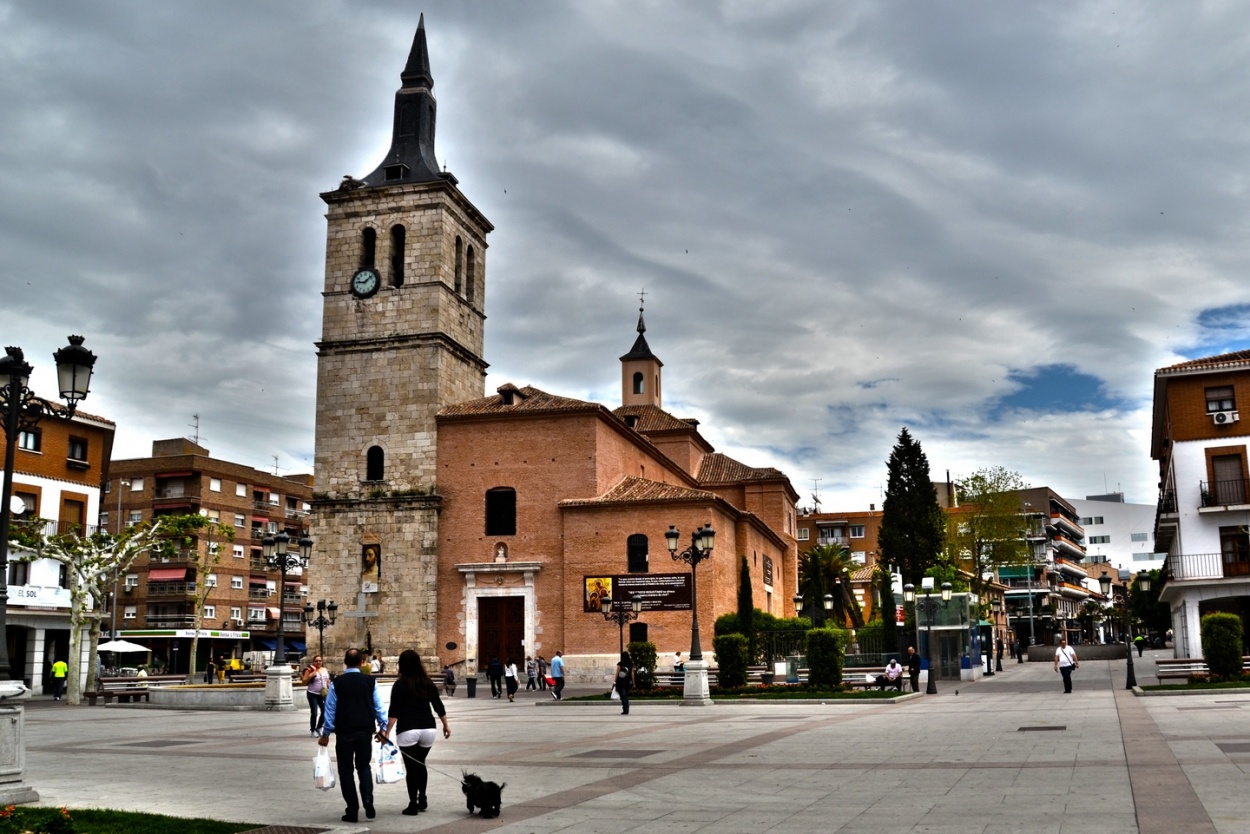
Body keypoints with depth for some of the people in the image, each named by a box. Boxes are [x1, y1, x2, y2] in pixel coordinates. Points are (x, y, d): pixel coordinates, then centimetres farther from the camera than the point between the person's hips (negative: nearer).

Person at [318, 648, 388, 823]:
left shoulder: (336, 683, -3)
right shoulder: (370, 681, 0)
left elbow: (330, 709, -1)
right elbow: (379, 706, 2)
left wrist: (326, 733, 7)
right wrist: (383, 727, 12)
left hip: (344, 732, -2)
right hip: (366, 731, 2)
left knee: (346, 770, 8)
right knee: (364, 766, 17)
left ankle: (352, 811, 6)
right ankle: (368, 801, -4)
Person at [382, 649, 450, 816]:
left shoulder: (400, 685, -5)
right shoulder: (428, 683, 7)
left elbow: (394, 711, -11)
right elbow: (438, 707, 11)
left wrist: (387, 732, -10)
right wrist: (446, 725, 22)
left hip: (407, 731, -4)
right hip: (428, 729, 4)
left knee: (411, 767, 0)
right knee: (421, 764, 21)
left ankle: (413, 806, 2)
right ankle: (422, 800, 22)